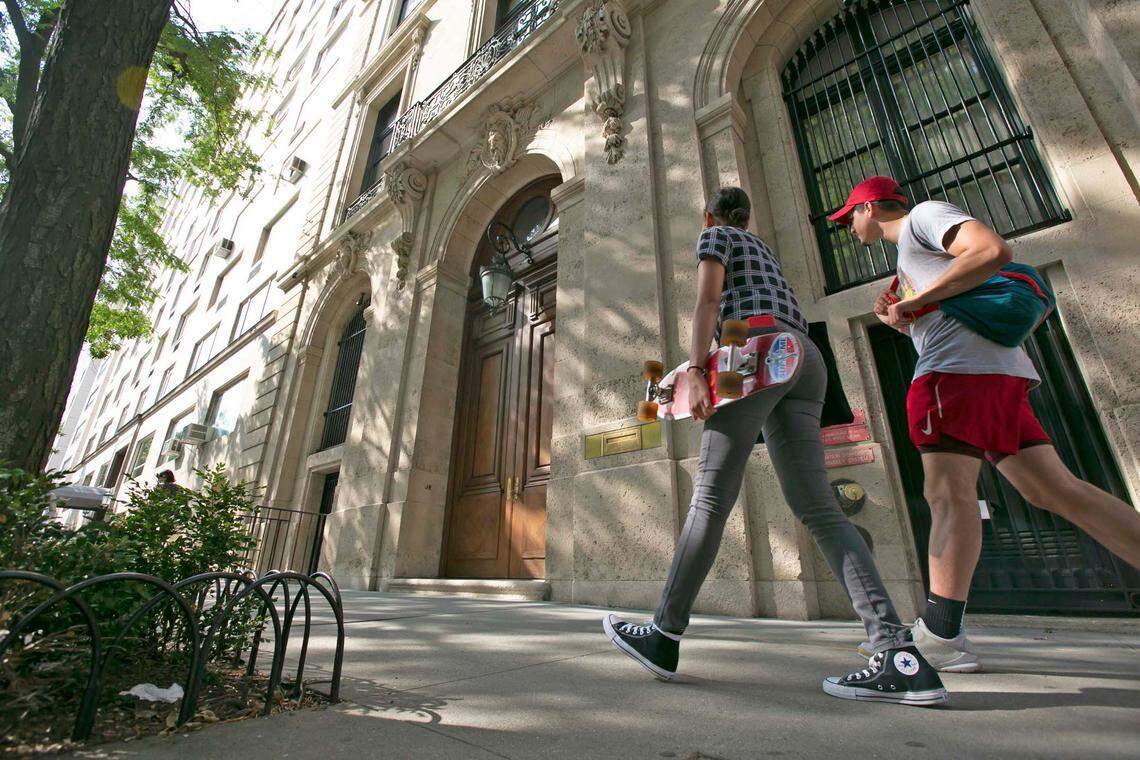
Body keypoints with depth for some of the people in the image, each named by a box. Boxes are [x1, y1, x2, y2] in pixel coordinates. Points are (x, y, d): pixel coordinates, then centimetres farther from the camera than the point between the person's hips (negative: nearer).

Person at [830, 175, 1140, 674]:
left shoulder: (923, 215, 6)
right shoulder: (913, 246, 33)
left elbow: (994, 250, -14)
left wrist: (914, 301, -11)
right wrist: (899, 320, 19)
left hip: (958, 368, -10)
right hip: (998, 370, 10)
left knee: (948, 492, -15)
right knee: (1057, 490, 6)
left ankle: (939, 635, -15)